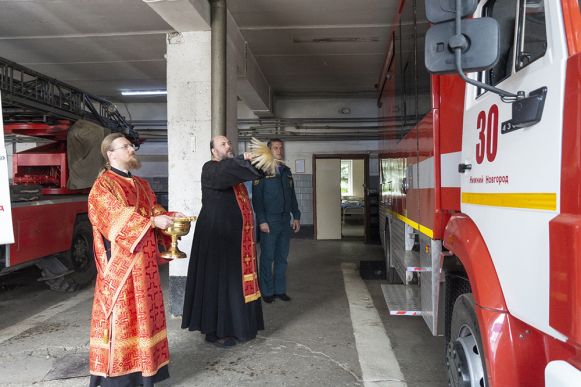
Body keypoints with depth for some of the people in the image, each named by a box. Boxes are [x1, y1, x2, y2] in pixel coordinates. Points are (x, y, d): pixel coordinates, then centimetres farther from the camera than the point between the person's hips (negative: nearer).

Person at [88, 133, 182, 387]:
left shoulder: (141, 184, 17)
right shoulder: (103, 185, -8)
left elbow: (154, 209, 16)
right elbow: (118, 216, -19)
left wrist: (170, 216, -4)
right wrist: (152, 221, -27)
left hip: (144, 262, 8)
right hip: (121, 262, -7)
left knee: (144, 311, 11)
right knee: (121, 314, -2)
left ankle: (143, 364, 22)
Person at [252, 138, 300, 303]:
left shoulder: (287, 171, 14)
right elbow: (256, 198, -9)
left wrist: (296, 216, 12)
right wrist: (261, 220, -15)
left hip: (285, 220, 6)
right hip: (269, 221, -6)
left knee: (282, 257, 10)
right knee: (267, 257, 1)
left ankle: (280, 289, 20)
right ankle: (267, 291, 12)